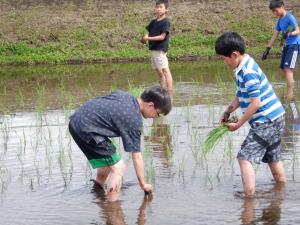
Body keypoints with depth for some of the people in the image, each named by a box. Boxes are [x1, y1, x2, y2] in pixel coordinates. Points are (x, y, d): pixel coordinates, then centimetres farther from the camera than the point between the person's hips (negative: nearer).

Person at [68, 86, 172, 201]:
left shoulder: (123, 95, 11)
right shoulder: (134, 120, -11)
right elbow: (136, 156, -6)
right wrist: (143, 185, 2)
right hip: (85, 129, -10)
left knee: (110, 159, 26)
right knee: (118, 167, -5)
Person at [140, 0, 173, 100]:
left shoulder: (165, 22, -8)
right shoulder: (153, 22, 14)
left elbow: (162, 36, -14)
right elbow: (148, 33, 14)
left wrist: (148, 38, -21)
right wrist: (144, 38, -8)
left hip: (160, 50, -8)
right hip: (153, 50, 8)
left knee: (165, 71, -12)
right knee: (160, 73, 13)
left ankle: (170, 95, -16)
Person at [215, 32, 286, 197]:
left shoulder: (248, 73, -23)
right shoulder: (242, 68, 8)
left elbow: (255, 103, -23)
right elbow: (241, 95, 19)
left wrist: (238, 125, -14)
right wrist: (228, 112, 9)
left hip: (266, 121, -10)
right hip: (274, 119, 10)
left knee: (245, 158, -11)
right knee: (273, 158, 20)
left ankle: (249, 197, -14)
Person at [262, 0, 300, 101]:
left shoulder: (289, 17, -13)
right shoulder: (280, 20, 13)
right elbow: (275, 35, 18)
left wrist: (289, 33, -39)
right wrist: (267, 49, 17)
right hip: (287, 45, 9)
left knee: (288, 68, -20)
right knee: (285, 69, 8)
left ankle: (290, 96, -26)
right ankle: (290, 94, 14)